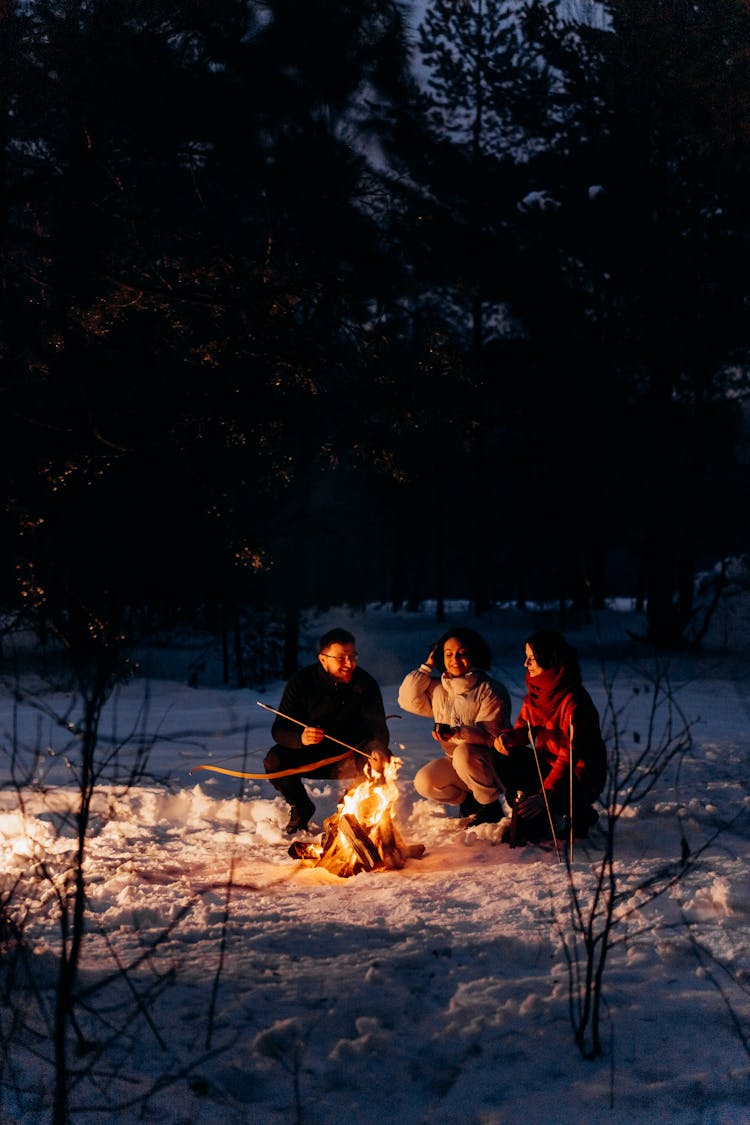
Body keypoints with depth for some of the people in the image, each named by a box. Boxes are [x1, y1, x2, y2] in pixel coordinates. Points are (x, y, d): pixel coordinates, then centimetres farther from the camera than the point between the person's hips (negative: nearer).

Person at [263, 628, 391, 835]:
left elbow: (378, 726, -19)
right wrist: (300, 738, -42)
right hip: (308, 757, 0)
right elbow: (279, 730, -17)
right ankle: (301, 808, 3)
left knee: (381, 761, -29)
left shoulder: (365, 683, -11)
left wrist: (379, 751, -44)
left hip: (348, 757, 0)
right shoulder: (302, 681, -14)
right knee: (274, 761, -28)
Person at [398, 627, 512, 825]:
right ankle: (469, 800, 9)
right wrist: (426, 667, -4)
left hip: (492, 766, -6)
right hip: (456, 764, 6)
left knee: (464, 754, -36)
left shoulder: (491, 692, -15)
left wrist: (458, 733, -39)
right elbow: (408, 700, -3)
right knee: (424, 783, -18)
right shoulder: (437, 688, 6)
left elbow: (491, 736, -22)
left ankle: (491, 806, -13)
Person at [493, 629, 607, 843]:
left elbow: (570, 756, -31)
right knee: (505, 760, -12)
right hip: (548, 765, 8)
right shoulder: (536, 690, 0)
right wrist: (507, 737, -20)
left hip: (580, 780, -8)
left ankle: (578, 814, 3)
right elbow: (525, 729, 5)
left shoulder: (574, 701, -26)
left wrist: (545, 795, -39)